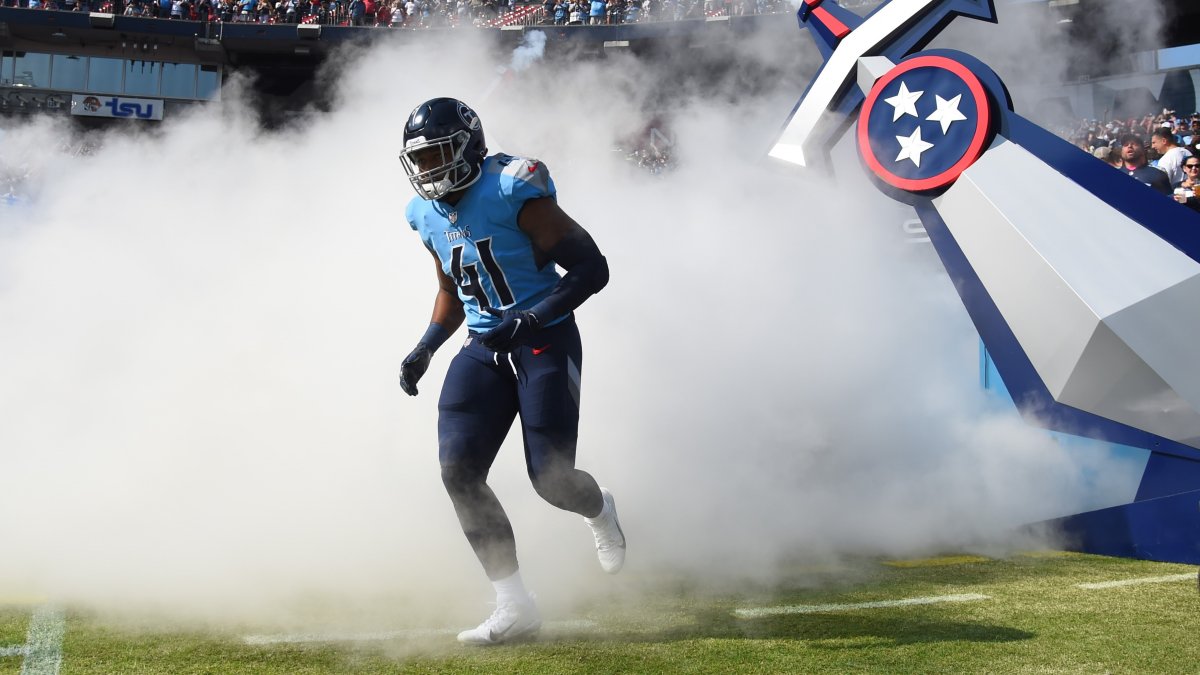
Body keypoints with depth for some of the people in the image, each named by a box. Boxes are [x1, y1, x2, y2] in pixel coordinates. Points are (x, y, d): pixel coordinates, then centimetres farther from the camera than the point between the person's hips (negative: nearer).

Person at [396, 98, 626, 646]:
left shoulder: (513, 195, -16)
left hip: (545, 343, -6)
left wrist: (529, 319, -26)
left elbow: (592, 268, -17)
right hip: (484, 349, 7)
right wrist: (424, 349, 9)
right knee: (458, 470, -9)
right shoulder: (428, 215, 8)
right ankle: (515, 607, 0)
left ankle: (599, 510, 32)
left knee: (550, 479, -9)